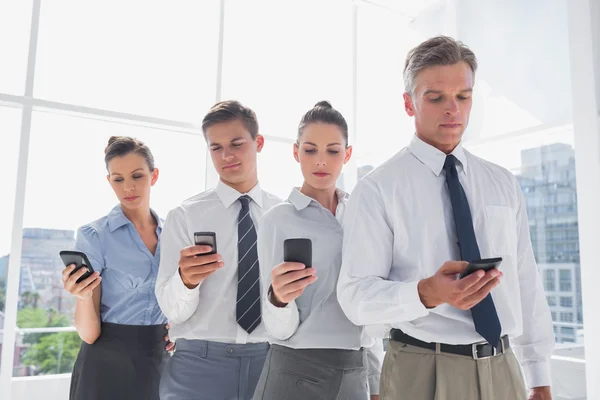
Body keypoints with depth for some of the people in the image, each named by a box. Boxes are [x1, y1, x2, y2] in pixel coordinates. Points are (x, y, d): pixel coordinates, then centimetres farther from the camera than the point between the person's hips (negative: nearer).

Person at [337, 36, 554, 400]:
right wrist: (426, 294, -32)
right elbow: (356, 294, -15)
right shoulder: (377, 189, -10)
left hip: (503, 370, 5)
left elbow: (526, 281, 6)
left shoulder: (504, 184, 6)